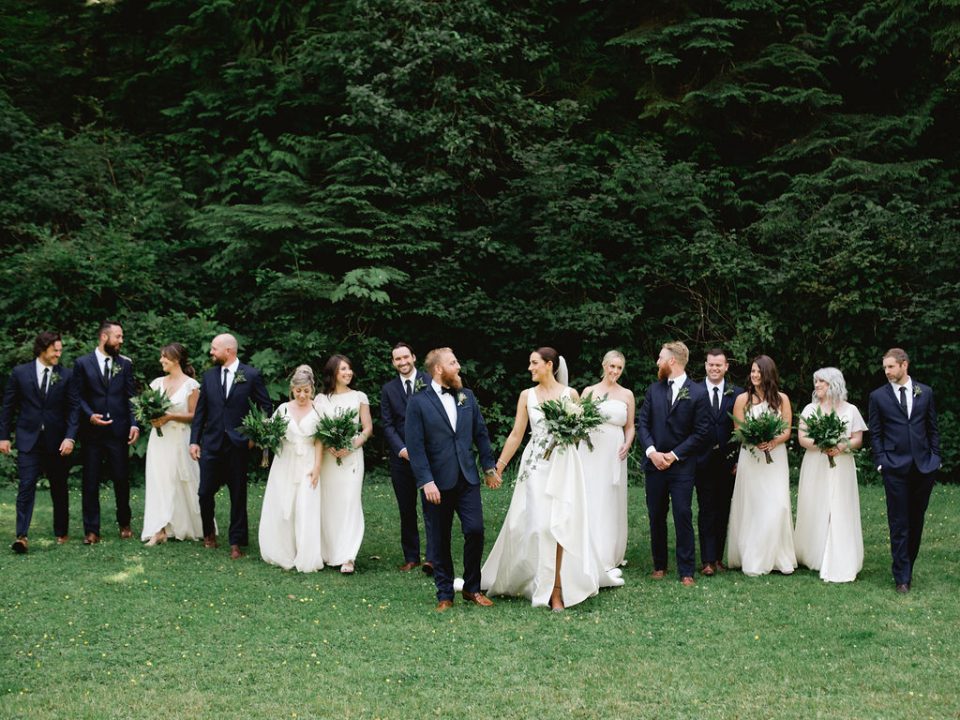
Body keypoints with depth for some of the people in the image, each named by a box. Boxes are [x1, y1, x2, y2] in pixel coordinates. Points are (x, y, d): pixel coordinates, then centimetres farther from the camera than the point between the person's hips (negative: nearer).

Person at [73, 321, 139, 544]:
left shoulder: (125, 364, 8)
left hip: (118, 431, 1)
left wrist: (134, 424, -6)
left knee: (122, 479, 6)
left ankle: (124, 523, 24)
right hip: (92, 431, -1)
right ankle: (91, 530, 9)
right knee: (90, 482, 3)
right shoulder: (83, 363, 3)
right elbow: (78, 397, 2)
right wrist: (90, 415, -14)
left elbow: (130, 397, 6)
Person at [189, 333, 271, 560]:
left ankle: (236, 543, 14)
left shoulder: (251, 375, -3)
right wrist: (194, 440, 3)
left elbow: (266, 407, 2)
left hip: (239, 445, -3)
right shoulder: (209, 376, 7)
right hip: (212, 443, 3)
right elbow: (200, 411, 8)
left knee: (238, 495, 4)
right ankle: (209, 532, 28)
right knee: (205, 492, 2)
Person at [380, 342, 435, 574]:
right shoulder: (388, 389, 9)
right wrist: (402, 449, -9)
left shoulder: (430, 382, 0)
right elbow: (387, 425, 5)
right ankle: (411, 557, 16)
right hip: (401, 457, 3)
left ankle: (432, 558, -7)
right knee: (406, 511, 8)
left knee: (431, 507, -7)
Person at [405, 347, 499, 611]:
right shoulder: (419, 402, -5)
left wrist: (489, 468, 11)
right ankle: (444, 594, 17)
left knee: (475, 531, -4)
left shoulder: (467, 396, 9)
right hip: (438, 482, -3)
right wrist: (426, 481, -15)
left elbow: (481, 434, 13)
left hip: (468, 478, 3)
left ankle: (472, 589, 12)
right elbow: (415, 446, -9)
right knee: (440, 540, 5)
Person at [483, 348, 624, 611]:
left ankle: (558, 589, 1)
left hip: (563, 465, -2)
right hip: (535, 466, 2)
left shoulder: (570, 394, 2)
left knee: (559, 524, -6)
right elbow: (516, 435, 8)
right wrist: (498, 466, 5)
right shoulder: (527, 395, 6)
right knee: (536, 522, -3)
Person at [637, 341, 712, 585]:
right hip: (655, 463, 4)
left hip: (682, 466, -4)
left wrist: (674, 455, -11)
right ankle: (659, 565, 21)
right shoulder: (653, 390, 8)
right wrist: (652, 451, -9)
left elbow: (701, 432, -6)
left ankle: (686, 571, 3)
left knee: (683, 517, -4)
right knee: (656, 517, 9)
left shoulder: (698, 393, -4)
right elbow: (642, 423, 6)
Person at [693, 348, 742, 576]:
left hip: (728, 462, 2)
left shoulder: (737, 394, 4)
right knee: (706, 511, -2)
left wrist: (739, 461, -1)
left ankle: (718, 556, 16)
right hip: (703, 461, -2)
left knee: (723, 511, 8)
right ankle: (708, 560, -2)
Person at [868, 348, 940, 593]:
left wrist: (935, 456, 5)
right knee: (899, 522, -3)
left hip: (924, 465, 2)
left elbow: (933, 428, 12)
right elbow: (875, 433, 5)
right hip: (895, 467, -2)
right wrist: (881, 461, -3)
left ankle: (908, 565, 21)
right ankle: (902, 576, 0)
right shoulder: (878, 396, 3)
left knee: (916, 519, 8)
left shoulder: (925, 392, 8)